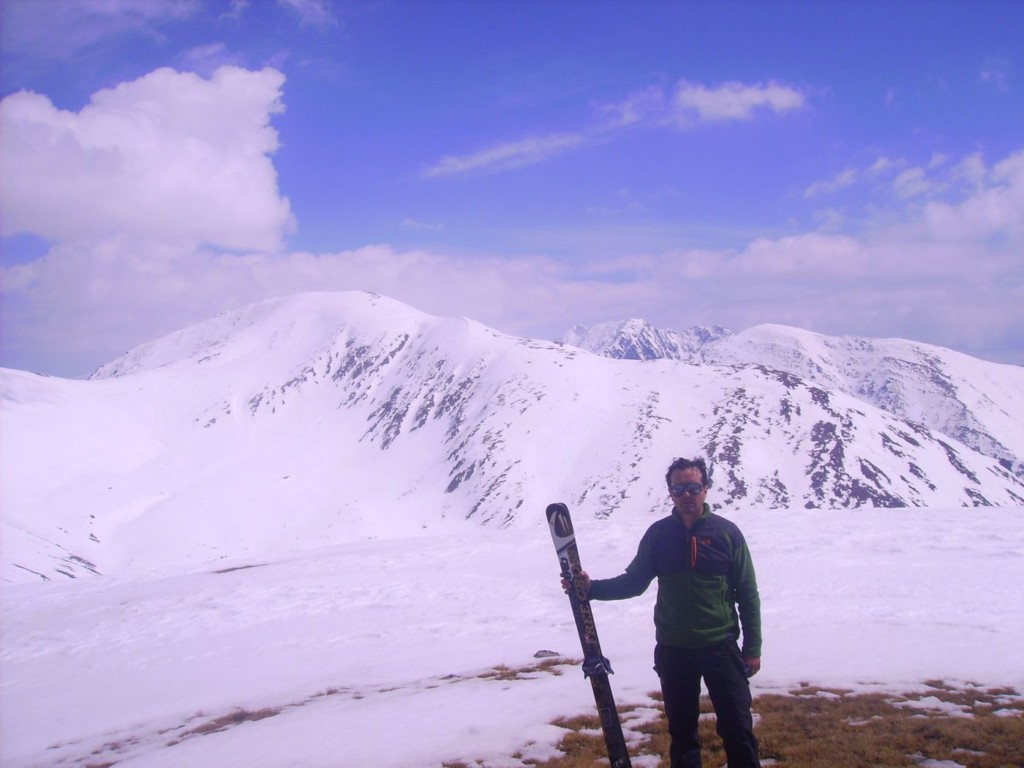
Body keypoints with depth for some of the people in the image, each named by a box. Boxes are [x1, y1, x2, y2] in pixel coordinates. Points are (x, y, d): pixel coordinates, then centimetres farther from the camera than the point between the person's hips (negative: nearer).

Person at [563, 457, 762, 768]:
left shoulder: (726, 532, -3)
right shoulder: (659, 533, 2)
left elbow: (747, 594, 0)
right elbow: (634, 581, 5)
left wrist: (752, 648, -2)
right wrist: (591, 587, -11)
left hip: (720, 646, -2)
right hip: (672, 650, 2)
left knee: (738, 729, -1)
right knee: (682, 731, 13)